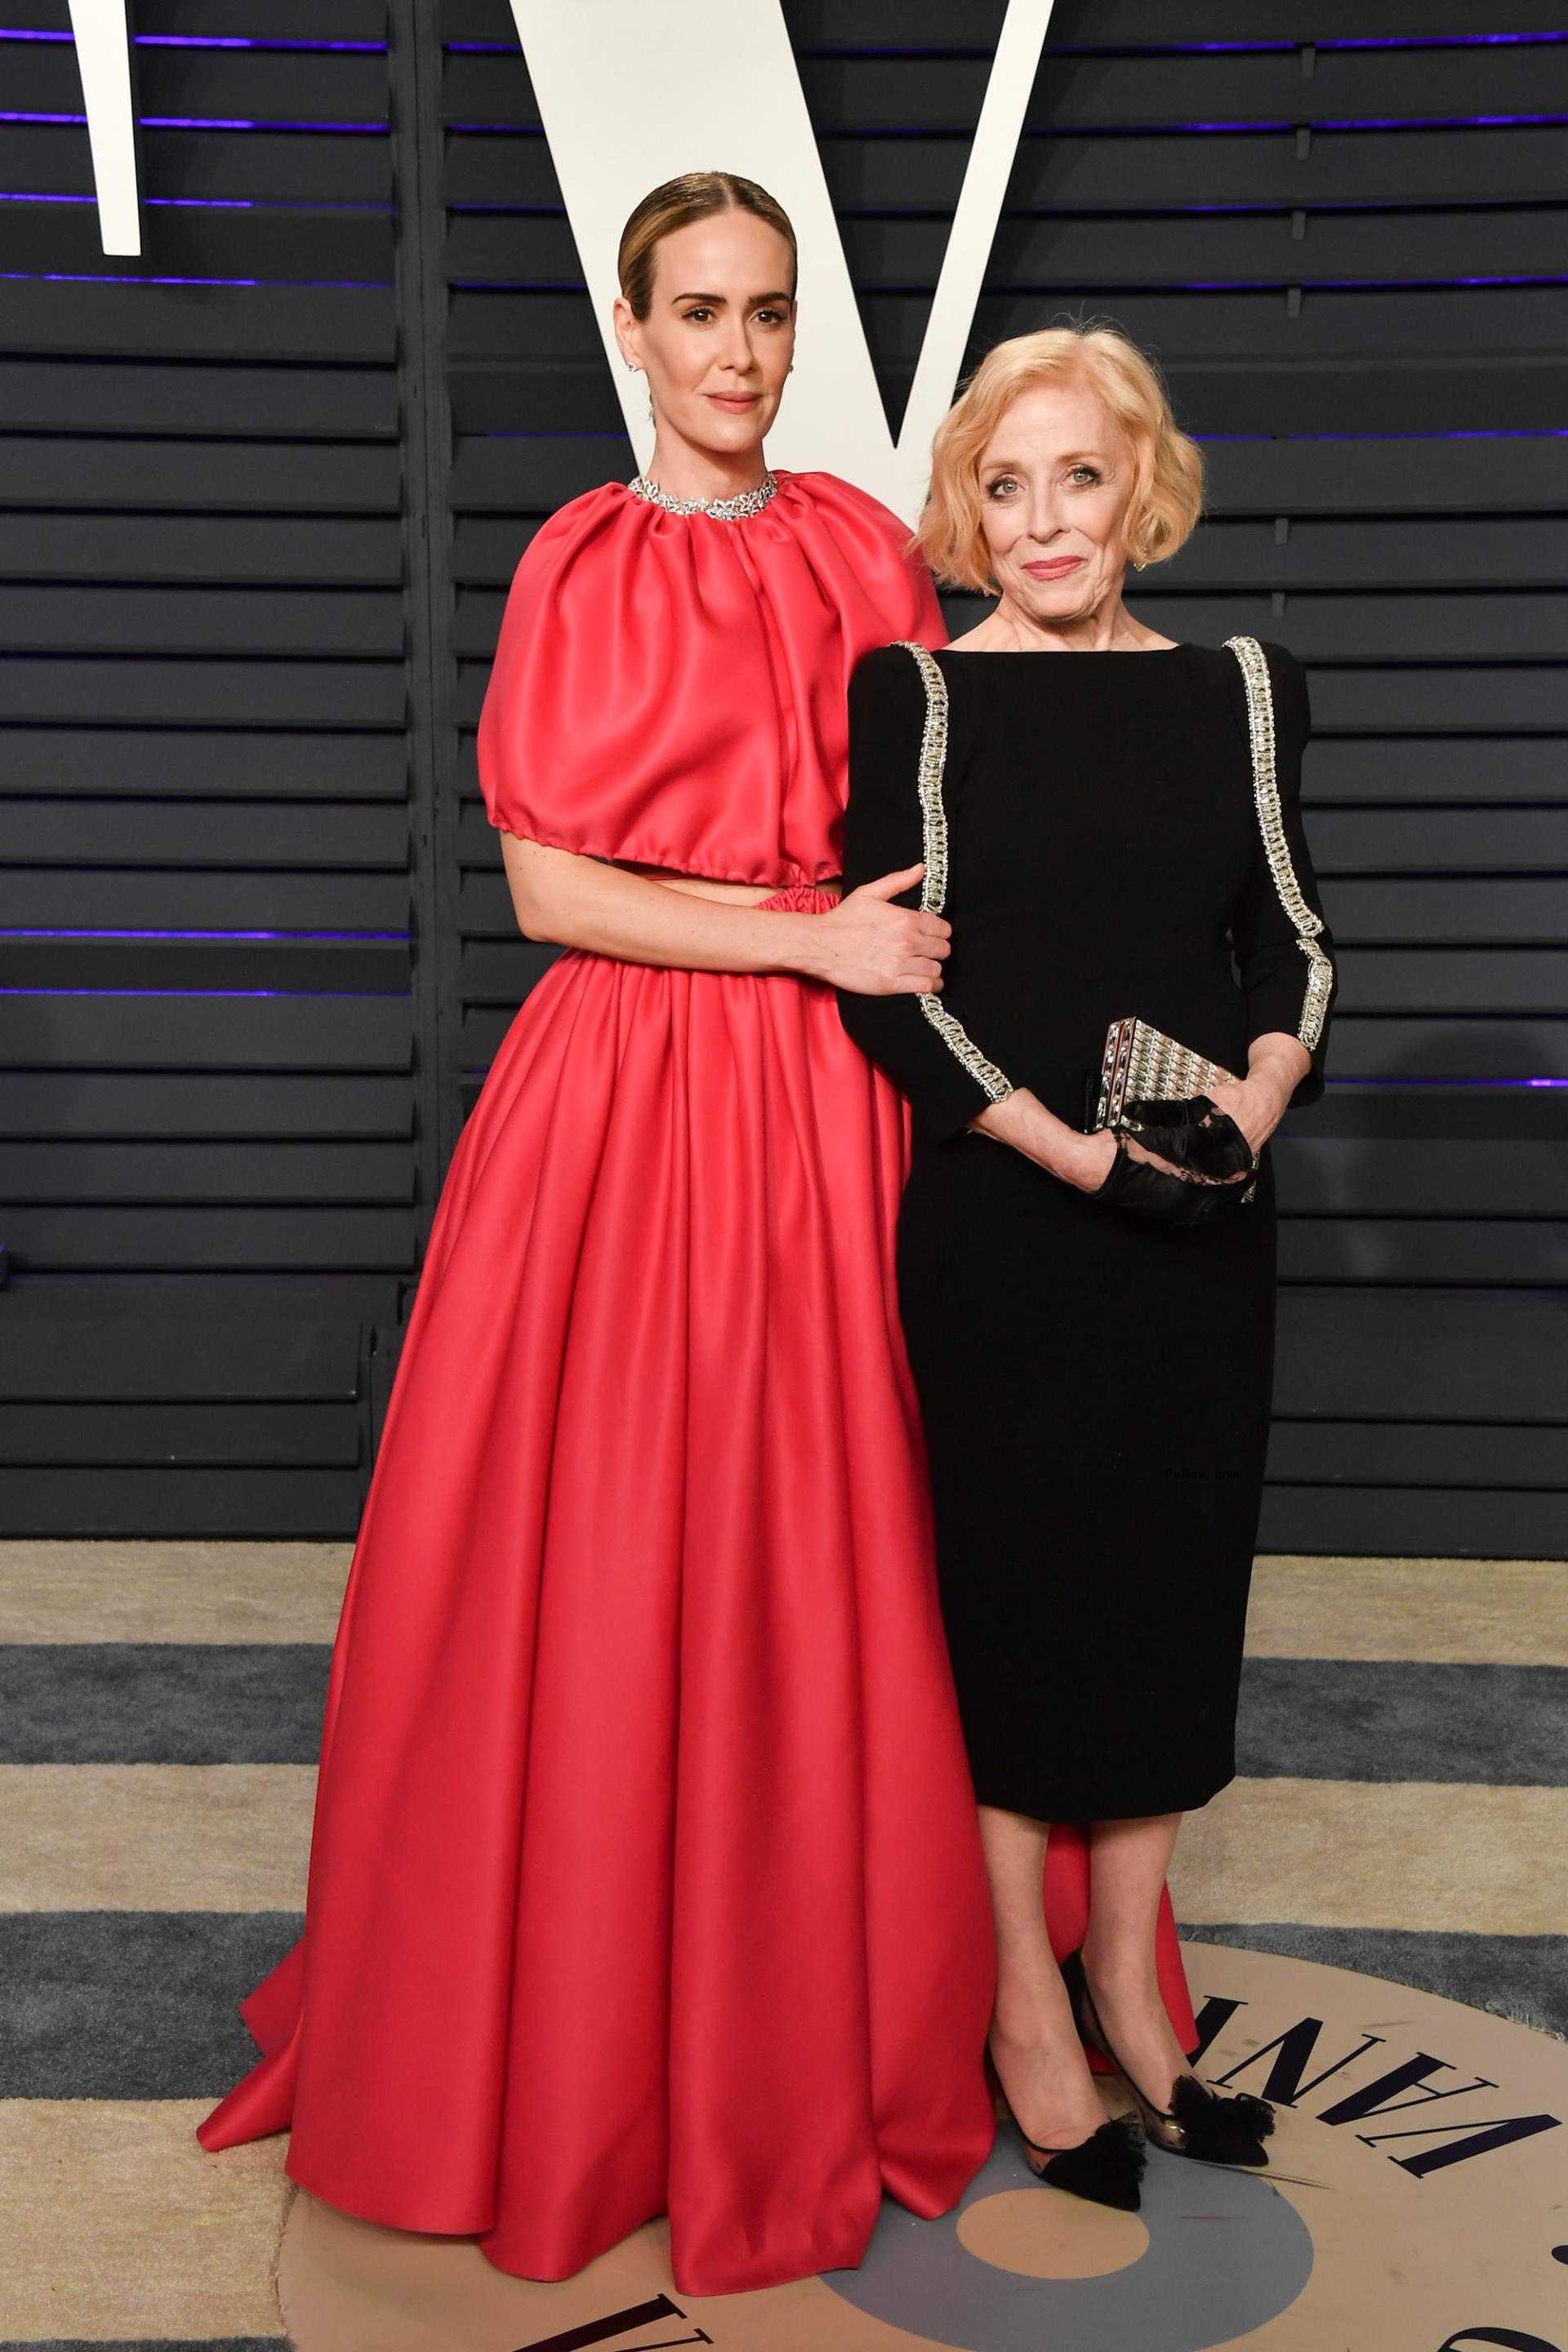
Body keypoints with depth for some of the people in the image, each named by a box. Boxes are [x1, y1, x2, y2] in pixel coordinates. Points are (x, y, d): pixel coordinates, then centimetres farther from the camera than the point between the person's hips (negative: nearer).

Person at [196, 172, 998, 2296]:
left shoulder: (865, 548, 11)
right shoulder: (586, 565, -1)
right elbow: (548, 885, -7)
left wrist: (907, 957, 0)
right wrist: (809, 937, -12)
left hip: (829, 1090, 4)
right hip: (628, 1084, -3)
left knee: (812, 1553, 8)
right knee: (604, 1550, 3)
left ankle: (806, 2022, 27)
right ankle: (582, 2028, 24)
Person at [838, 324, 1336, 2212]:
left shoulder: (1241, 689, 8)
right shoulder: (917, 689, -2)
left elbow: (1295, 940, 9)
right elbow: (890, 976, -8)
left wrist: (1251, 1100, -11)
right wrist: (1077, 1150, -16)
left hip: (1201, 1217, 4)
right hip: (994, 1212, -3)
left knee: (1176, 1576, 10)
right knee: (1007, 1577, 4)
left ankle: (1125, 1976, 27)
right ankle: (1025, 2001, 20)